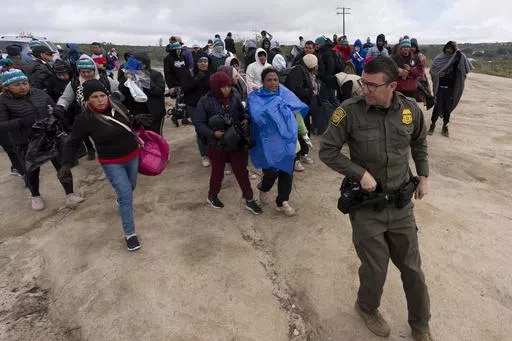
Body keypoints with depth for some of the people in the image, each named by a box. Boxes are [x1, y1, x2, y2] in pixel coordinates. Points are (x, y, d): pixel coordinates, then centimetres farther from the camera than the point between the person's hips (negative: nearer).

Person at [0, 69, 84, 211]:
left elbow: (55, 107, 14)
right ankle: (35, 196, 38)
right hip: (26, 144, -2)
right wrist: (20, 122, -30)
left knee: (63, 166, 2)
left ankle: (70, 195, 14)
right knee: (32, 172, 12)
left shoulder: (39, 93, 0)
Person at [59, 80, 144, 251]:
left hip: (133, 156, 5)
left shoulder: (118, 106, -8)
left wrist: (139, 122, 0)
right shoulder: (85, 119, -19)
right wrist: (67, 164, -19)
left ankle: (120, 198, 62)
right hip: (111, 163, -5)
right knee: (126, 196, -10)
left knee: (130, 187, 25)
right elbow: (72, 143, -10)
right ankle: (129, 234, 5)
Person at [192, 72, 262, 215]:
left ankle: (249, 200, 22)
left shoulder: (235, 99, -4)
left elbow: (243, 113, 11)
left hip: (236, 143, 3)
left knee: (242, 172, 10)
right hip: (217, 145, -2)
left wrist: (246, 120, -11)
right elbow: (198, 123, -12)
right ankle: (212, 196, 41)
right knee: (217, 173, 16)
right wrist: (213, 133, -26)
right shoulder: (205, 101, -13)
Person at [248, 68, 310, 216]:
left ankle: (282, 202, 25)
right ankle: (264, 188, 36)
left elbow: (297, 113, 11)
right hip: (269, 143, -3)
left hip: (288, 141, 3)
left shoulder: (287, 95, 4)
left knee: (287, 172, 8)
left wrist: (304, 132, 13)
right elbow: (256, 117, -15)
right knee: (271, 172, 0)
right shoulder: (256, 98, -3)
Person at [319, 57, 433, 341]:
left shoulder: (410, 109, -5)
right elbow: (327, 151, -11)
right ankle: (367, 308, 43)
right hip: (366, 205, -3)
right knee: (375, 269, 9)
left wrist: (423, 176, 10)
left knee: (412, 268, 15)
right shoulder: (350, 110, -17)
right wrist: (360, 173, -18)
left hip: (401, 203, 3)